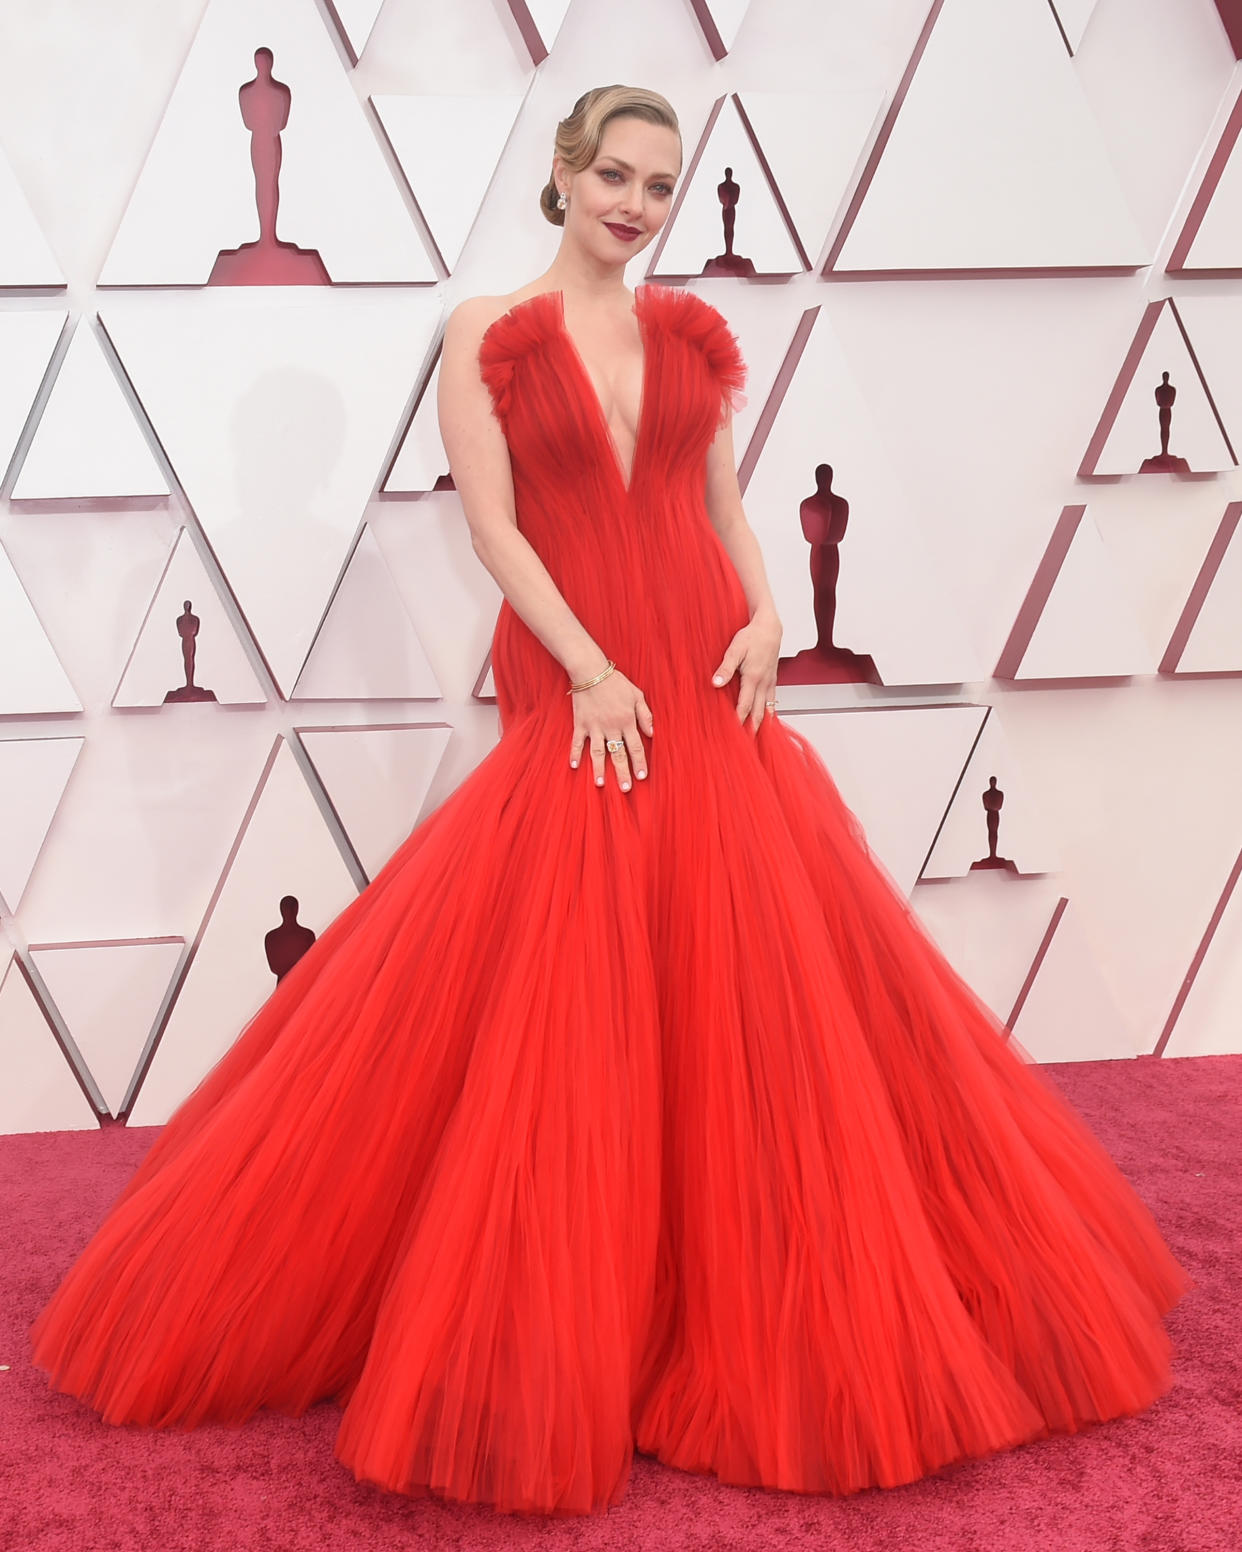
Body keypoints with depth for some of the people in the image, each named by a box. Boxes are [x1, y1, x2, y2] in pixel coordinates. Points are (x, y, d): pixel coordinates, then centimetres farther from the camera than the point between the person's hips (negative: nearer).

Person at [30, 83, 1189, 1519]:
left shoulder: (691, 330, 12)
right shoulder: (485, 332, 1)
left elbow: (724, 501, 14)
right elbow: (492, 522, -6)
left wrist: (765, 614, -4)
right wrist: (593, 668, -14)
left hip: (713, 697, 4)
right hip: (577, 704, -4)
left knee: (761, 999, 5)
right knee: (558, 1016, -4)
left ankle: (771, 1307, 23)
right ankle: (552, 1332, 13)